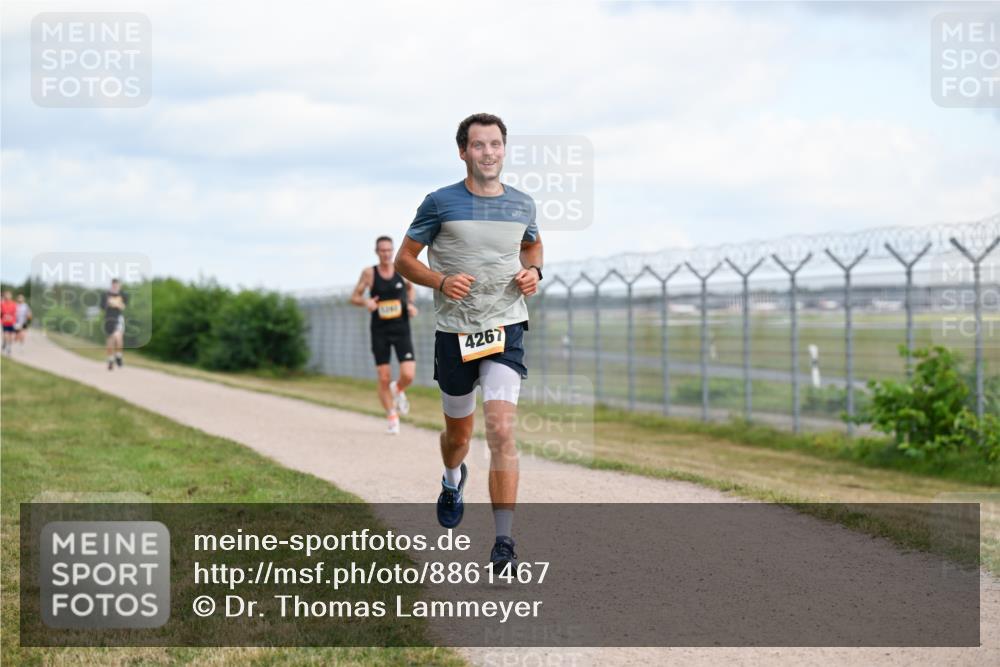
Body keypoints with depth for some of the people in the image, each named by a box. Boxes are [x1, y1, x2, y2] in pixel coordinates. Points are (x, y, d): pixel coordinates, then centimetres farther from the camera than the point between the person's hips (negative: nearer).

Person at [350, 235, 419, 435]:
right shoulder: (369, 273, -4)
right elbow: (354, 297, 4)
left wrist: (411, 304, 2)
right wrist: (366, 302, -18)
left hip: (401, 329, 0)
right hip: (380, 331, 0)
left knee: (408, 375, -13)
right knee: (384, 379, -1)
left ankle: (398, 390, 24)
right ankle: (392, 418, 17)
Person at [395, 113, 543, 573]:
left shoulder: (521, 205, 5)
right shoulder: (440, 203, -4)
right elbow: (405, 259, 2)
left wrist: (533, 271, 4)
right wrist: (441, 281, -16)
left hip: (506, 330, 0)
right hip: (454, 332, 0)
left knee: (501, 430, -17)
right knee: (459, 433, 15)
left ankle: (504, 542, -15)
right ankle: (453, 481, 52)